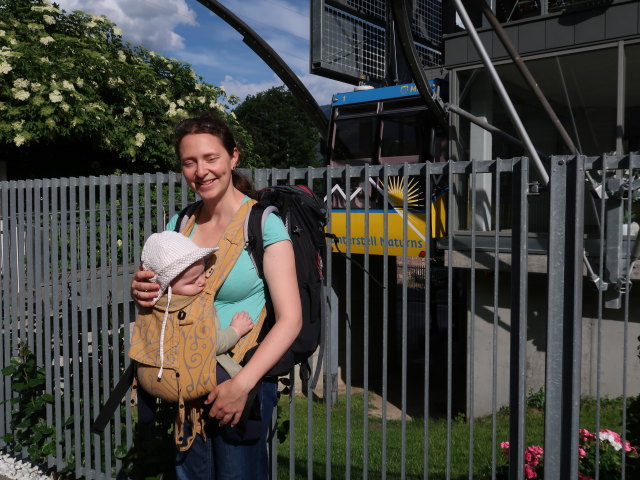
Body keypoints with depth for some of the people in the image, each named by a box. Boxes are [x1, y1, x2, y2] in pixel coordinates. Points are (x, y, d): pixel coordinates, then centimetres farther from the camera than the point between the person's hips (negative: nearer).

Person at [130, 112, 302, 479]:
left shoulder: (263, 223, -14)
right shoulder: (180, 225, 3)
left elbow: (290, 319, -17)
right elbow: (159, 296, 13)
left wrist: (242, 384, -25)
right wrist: (141, 291, -10)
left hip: (245, 377, -5)